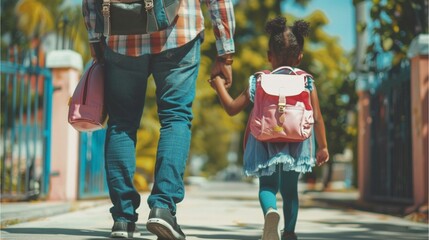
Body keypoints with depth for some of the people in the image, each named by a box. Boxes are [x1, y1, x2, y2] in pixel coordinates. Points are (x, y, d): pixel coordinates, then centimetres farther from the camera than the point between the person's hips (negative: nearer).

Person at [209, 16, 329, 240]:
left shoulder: (257, 82, -1)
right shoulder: (307, 83, -2)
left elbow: (232, 108, 3)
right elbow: (317, 118, -2)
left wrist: (219, 86, 18)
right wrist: (323, 147, 10)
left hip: (265, 144, -1)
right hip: (296, 145, 1)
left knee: (267, 185, 11)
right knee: (290, 188, 18)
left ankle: (270, 211, -21)